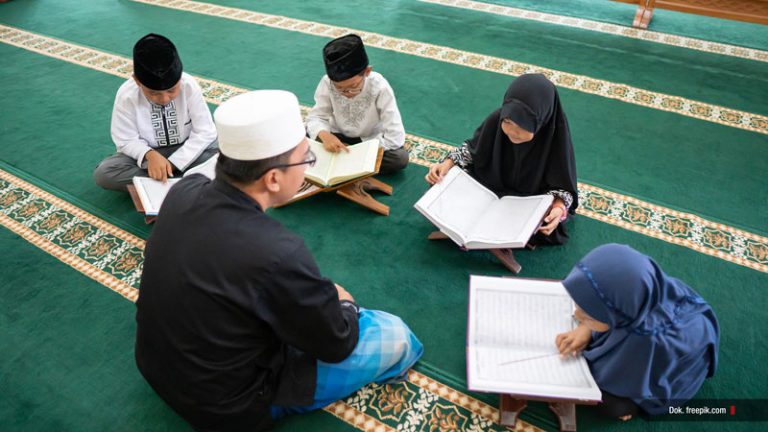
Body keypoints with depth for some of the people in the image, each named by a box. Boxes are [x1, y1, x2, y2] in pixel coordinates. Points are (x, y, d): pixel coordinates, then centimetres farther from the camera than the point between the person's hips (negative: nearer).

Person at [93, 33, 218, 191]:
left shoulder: (189, 85, -20)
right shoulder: (126, 95, -19)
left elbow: (205, 132, -18)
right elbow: (126, 141, -12)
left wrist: (173, 163, -25)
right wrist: (150, 155, -34)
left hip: (187, 150, 0)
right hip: (148, 153, 1)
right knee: (102, 173, -23)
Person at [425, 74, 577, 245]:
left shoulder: (557, 138, -28)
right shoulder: (496, 120, -23)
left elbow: (562, 185, -19)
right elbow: (472, 148, -5)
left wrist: (558, 207, -39)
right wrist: (448, 164, -22)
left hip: (529, 202, -1)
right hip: (489, 185, 2)